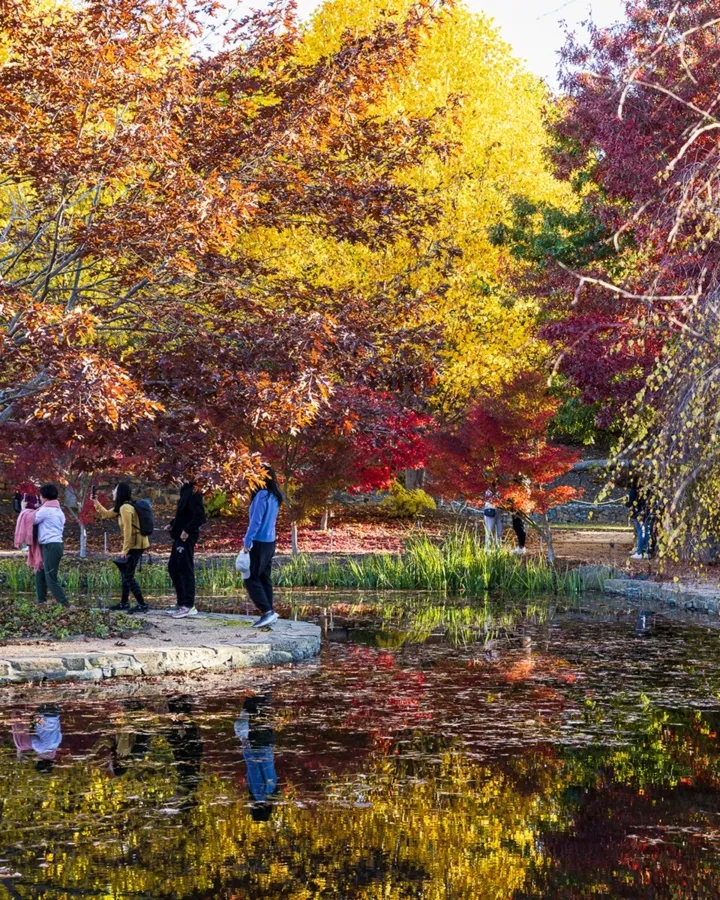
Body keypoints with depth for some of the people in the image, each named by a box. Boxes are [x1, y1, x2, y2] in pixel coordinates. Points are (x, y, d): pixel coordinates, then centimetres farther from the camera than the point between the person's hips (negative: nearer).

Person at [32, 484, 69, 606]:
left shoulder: (45, 510, -10)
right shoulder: (58, 511, 17)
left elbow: (32, 521, -1)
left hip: (50, 546, -9)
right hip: (56, 544, 9)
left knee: (51, 578, -9)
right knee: (40, 574, 15)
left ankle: (64, 604, -12)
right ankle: (41, 601, 16)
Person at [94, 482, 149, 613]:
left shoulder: (125, 508, -16)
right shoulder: (122, 507, 14)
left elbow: (128, 530, -20)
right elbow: (107, 514, 30)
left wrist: (125, 550, -18)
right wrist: (96, 503, 24)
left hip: (135, 545, -10)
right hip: (136, 544, 10)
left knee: (128, 576, -9)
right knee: (125, 573, 17)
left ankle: (142, 605, -9)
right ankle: (124, 603, 25)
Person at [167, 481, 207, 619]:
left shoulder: (193, 493, -15)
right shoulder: (185, 491, 13)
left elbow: (199, 515, -22)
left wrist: (187, 530, -22)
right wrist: (173, 524, 9)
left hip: (187, 537, -10)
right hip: (180, 536, 10)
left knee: (186, 569, -6)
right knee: (173, 567, 14)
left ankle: (189, 606, -2)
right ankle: (182, 602, 19)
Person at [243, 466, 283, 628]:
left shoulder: (262, 495, -16)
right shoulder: (274, 496, 10)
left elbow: (256, 520, -18)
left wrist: (247, 542, -15)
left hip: (259, 543, -8)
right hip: (270, 542, 9)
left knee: (251, 578, -4)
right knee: (264, 578, 11)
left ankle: (267, 611, -12)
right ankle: (268, 614, 10)